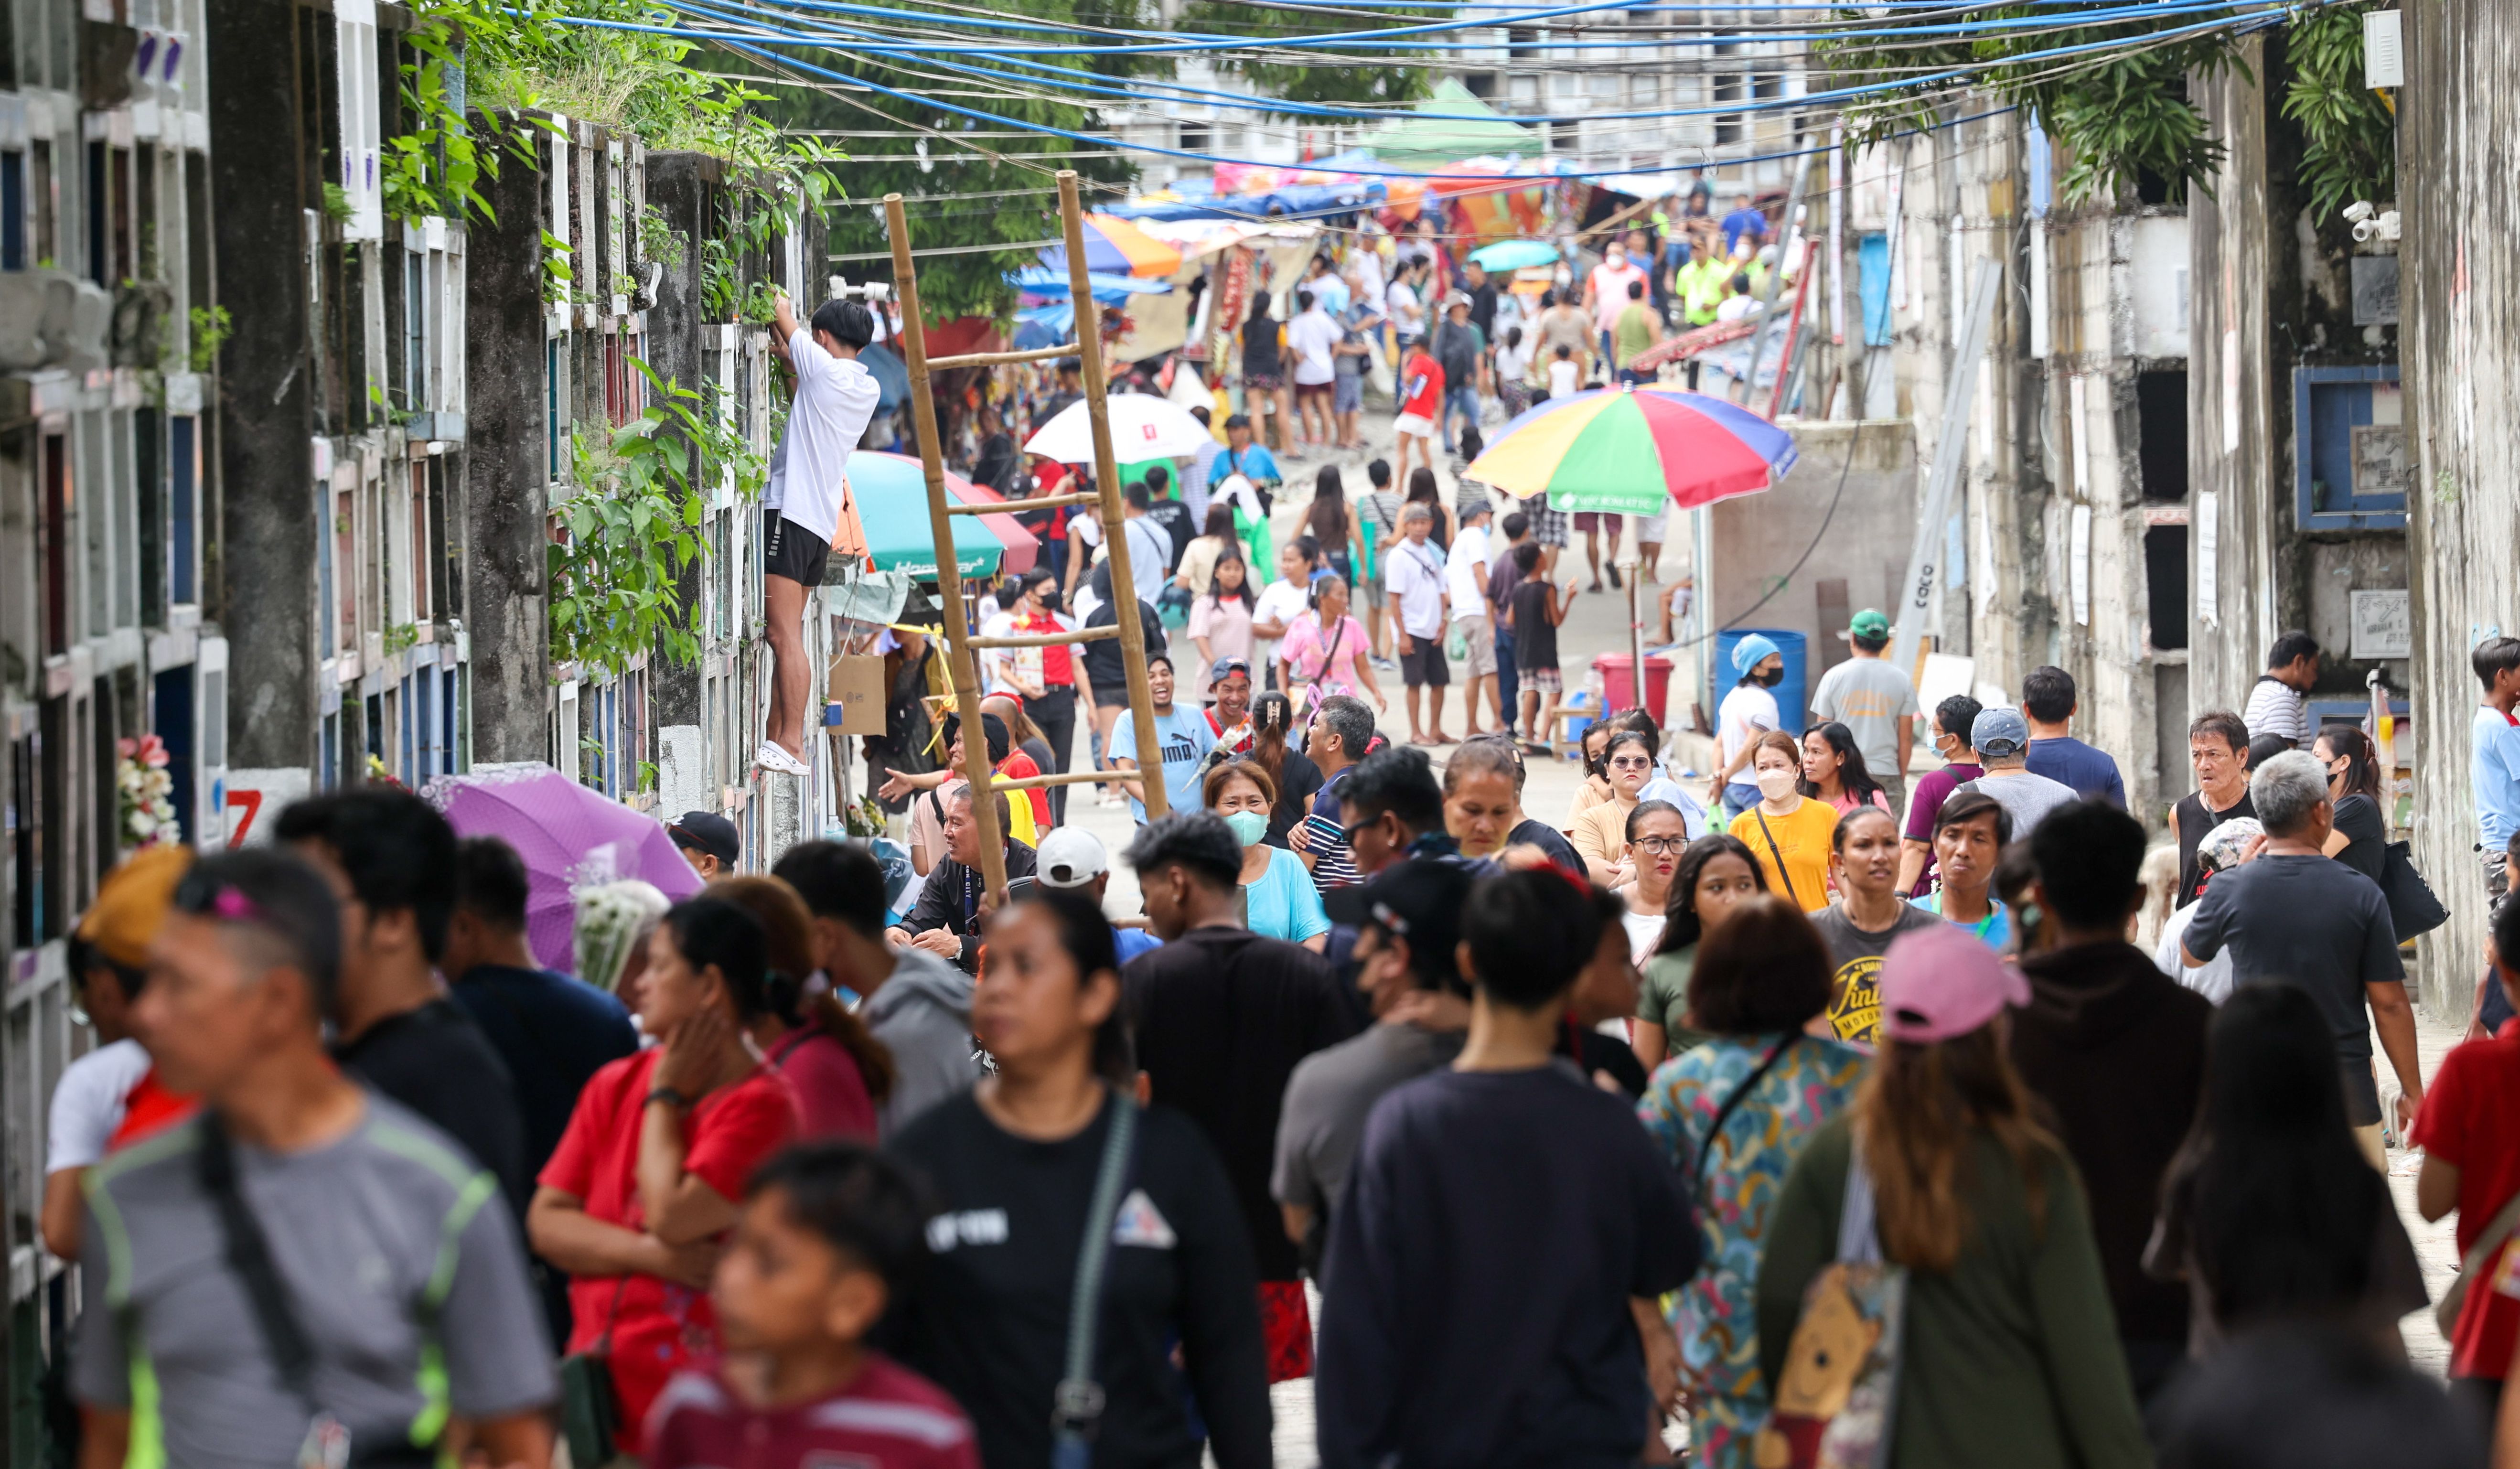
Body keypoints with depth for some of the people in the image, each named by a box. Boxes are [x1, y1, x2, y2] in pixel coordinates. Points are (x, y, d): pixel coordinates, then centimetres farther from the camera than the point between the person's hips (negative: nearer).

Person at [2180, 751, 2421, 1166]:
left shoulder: (2229, 891, -6)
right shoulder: (2361, 895, -8)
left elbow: (2191, 956, 16)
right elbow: (2389, 1004, -5)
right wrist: (2412, 1091, 6)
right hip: (2347, 1093, -1)